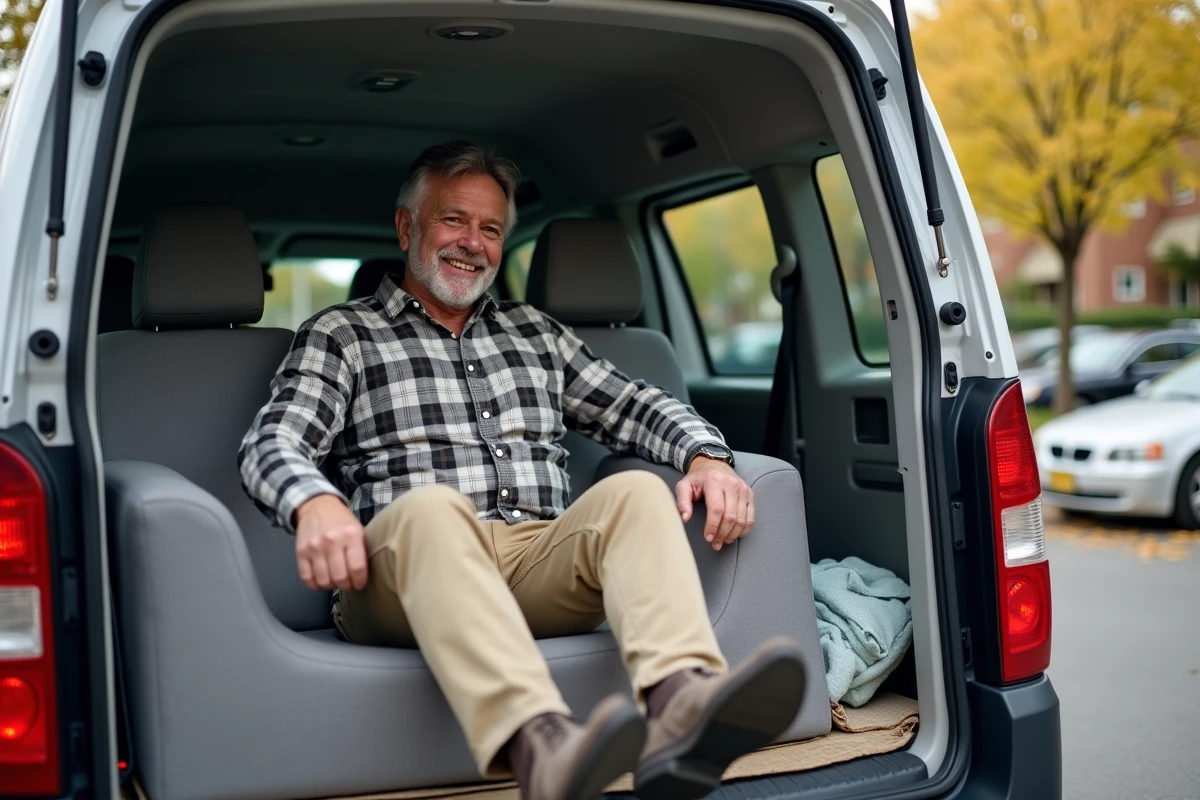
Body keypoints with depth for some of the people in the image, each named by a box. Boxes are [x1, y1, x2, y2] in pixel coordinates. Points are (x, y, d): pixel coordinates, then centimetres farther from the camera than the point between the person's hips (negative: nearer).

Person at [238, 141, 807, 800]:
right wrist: (314, 501, -27)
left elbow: (633, 407, 23)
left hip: (539, 561, 4)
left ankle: (680, 704, -51)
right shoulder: (341, 335, 13)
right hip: (405, 571, -3)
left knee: (638, 490, -24)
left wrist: (707, 456, 0)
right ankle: (538, 746, -59)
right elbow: (273, 442, -2)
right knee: (432, 505, -36)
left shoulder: (536, 332, 27)